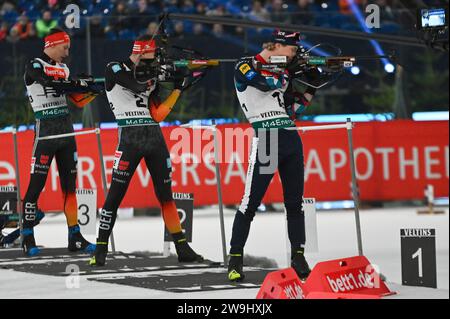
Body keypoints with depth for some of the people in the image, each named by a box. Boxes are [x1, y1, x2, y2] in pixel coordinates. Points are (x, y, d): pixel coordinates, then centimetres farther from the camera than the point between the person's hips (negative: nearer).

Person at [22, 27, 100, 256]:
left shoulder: (63, 69, 16)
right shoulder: (35, 67, -7)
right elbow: (54, 85, -23)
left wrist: (94, 87, -3)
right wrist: (84, 85, -20)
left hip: (66, 128, 7)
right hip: (46, 129, -7)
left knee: (70, 184, 7)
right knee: (36, 184, -7)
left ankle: (75, 237, 10)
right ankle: (27, 237, -2)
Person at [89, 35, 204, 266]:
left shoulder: (150, 75, 16)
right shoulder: (115, 70, -1)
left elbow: (157, 115, 9)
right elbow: (137, 85, -18)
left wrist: (179, 88, 6)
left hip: (154, 137, 6)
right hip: (130, 138, -6)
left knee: (166, 195, 8)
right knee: (115, 194, -7)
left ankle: (182, 248, 12)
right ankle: (101, 250, 0)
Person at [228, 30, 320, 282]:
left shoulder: (282, 69, 18)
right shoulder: (246, 66, -1)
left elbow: (294, 107, 18)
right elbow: (266, 83, -20)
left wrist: (313, 84, 6)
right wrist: (289, 68, -5)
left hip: (291, 139, 6)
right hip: (266, 139, -6)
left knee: (295, 203, 7)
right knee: (251, 203, -8)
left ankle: (299, 256, 14)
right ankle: (235, 260, -2)